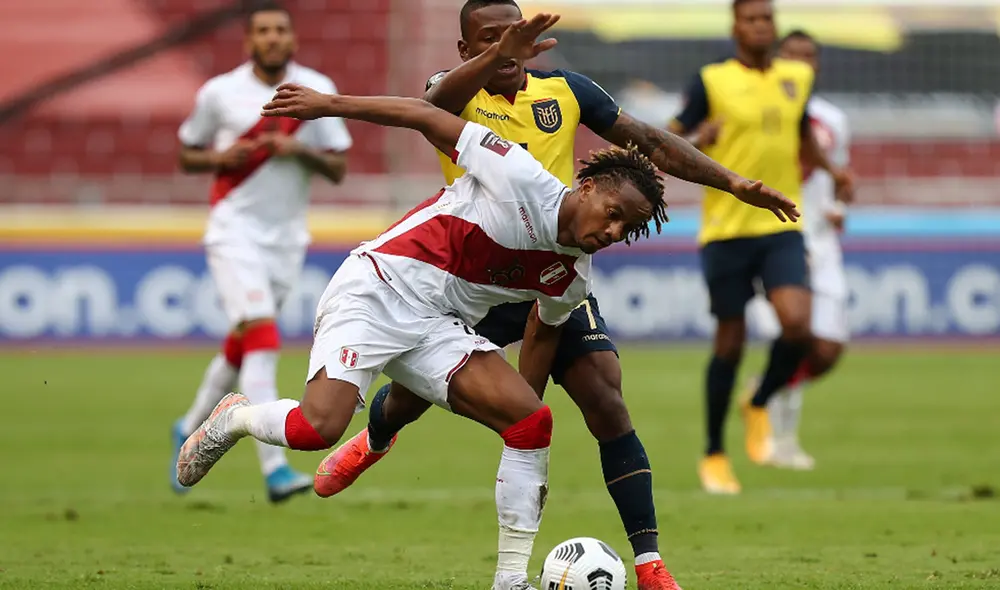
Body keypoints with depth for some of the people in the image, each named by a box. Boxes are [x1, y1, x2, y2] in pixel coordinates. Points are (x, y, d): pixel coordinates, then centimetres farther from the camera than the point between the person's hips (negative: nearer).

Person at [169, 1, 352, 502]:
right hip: (235, 230, -4)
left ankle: (190, 429, 38)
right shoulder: (220, 93, -3)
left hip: (287, 236, 4)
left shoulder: (317, 91, 1)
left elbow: (338, 169, 3)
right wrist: (220, 158, -13)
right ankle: (275, 469, -26)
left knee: (242, 346, 12)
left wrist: (300, 150, -16)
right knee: (261, 336, -20)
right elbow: (187, 155, 8)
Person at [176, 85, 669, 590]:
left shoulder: (571, 278, 5)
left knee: (533, 422, -11)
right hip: (377, 288, -7)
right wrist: (330, 105, -11)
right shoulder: (521, 178, -14)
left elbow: (543, 331, 24)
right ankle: (234, 419, 10)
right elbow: (425, 116, -9)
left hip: (439, 330, 7)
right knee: (318, 427, -25)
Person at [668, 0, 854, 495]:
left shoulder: (797, 78, 9)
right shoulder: (711, 81, -4)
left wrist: (829, 169, 12)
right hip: (726, 229, -3)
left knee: (796, 324, -18)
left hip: (782, 227, 3)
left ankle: (760, 405, 11)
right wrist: (698, 139, -26)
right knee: (730, 342, 3)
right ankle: (714, 454, 20)